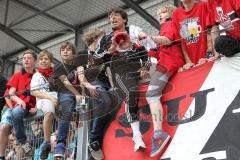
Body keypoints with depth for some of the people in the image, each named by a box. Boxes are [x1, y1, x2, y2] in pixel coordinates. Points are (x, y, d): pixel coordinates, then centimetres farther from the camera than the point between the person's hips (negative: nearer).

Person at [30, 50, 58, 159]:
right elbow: (34, 92, 6)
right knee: (49, 111, -37)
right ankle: (46, 143, -33)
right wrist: (50, 97, -10)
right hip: (43, 100, -2)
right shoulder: (37, 75, 20)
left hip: (58, 98, 2)